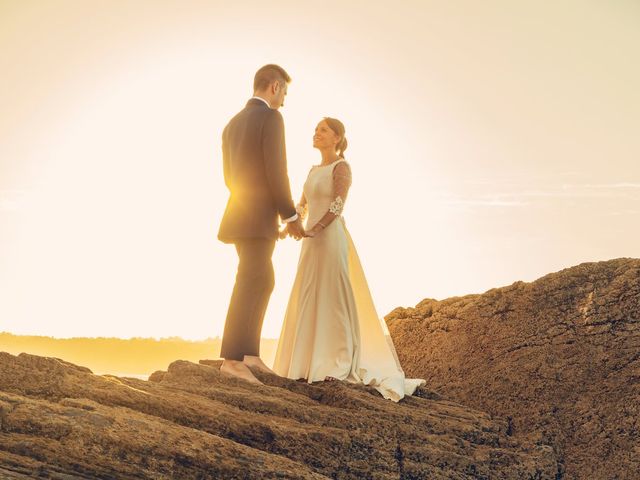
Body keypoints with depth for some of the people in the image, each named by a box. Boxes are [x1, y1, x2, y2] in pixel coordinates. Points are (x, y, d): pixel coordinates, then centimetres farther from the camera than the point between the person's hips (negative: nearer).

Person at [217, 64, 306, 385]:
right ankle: (232, 359, -21)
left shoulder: (232, 124, 17)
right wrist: (291, 216, -8)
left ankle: (249, 353, 15)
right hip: (257, 219, -9)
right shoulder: (271, 118, -10)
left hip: (241, 216, 9)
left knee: (263, 283, 17)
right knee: (249, 287, -13)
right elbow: (276, 172, -17)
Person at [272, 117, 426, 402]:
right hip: (312, 242, 8)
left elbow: (337, 206, -19)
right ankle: (313, 360, 13)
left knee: (333, 298, -7)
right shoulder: (314, 170, 18)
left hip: (330, 238, -8)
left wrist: (313, 229, -24)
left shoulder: (341, 167, -7)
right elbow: (302, 206, 17)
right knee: (309, 299, 7)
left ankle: (339, 365, -3)